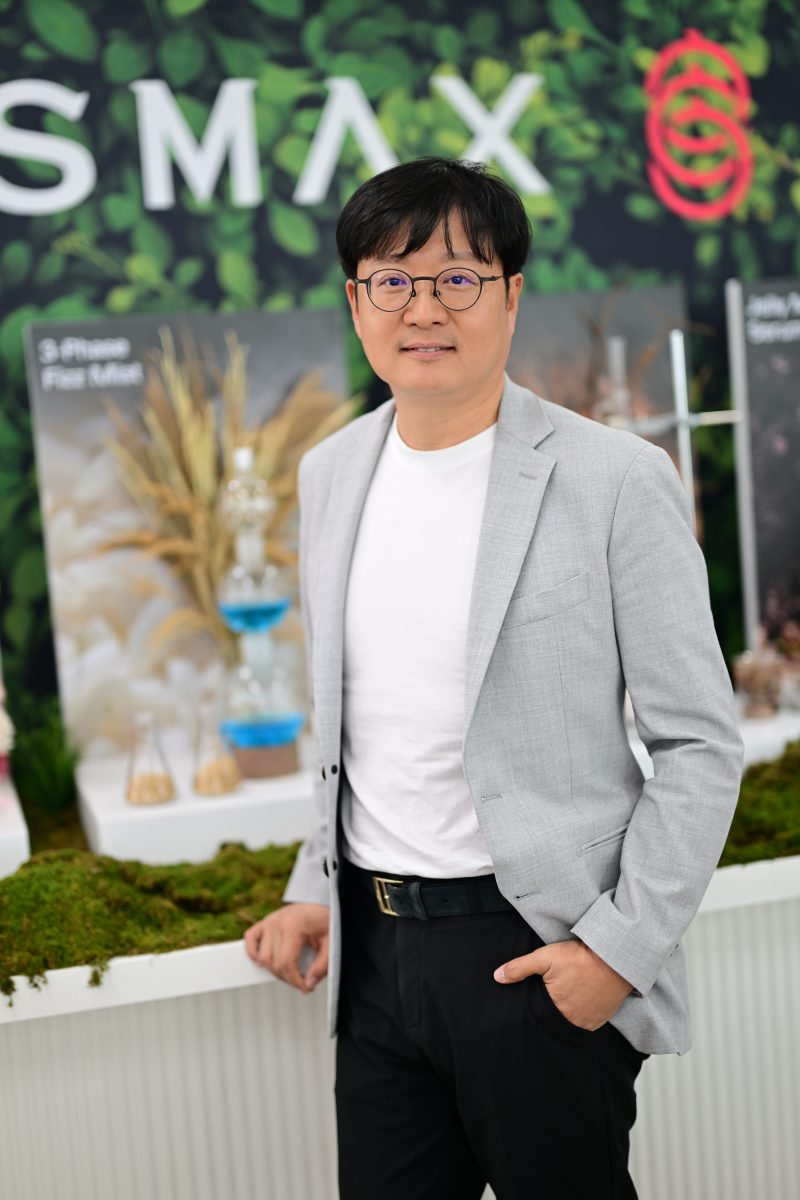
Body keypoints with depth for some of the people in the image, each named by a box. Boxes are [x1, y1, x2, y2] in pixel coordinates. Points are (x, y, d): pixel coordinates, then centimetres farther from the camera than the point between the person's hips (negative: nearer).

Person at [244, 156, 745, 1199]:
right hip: (373, 953, 5)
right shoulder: (328, 474, 6)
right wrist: (315, 890, 10)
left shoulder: (615, 478, -11)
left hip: (539, 954, -4)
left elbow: (701, 744, -8)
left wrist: (622, 946, -12)